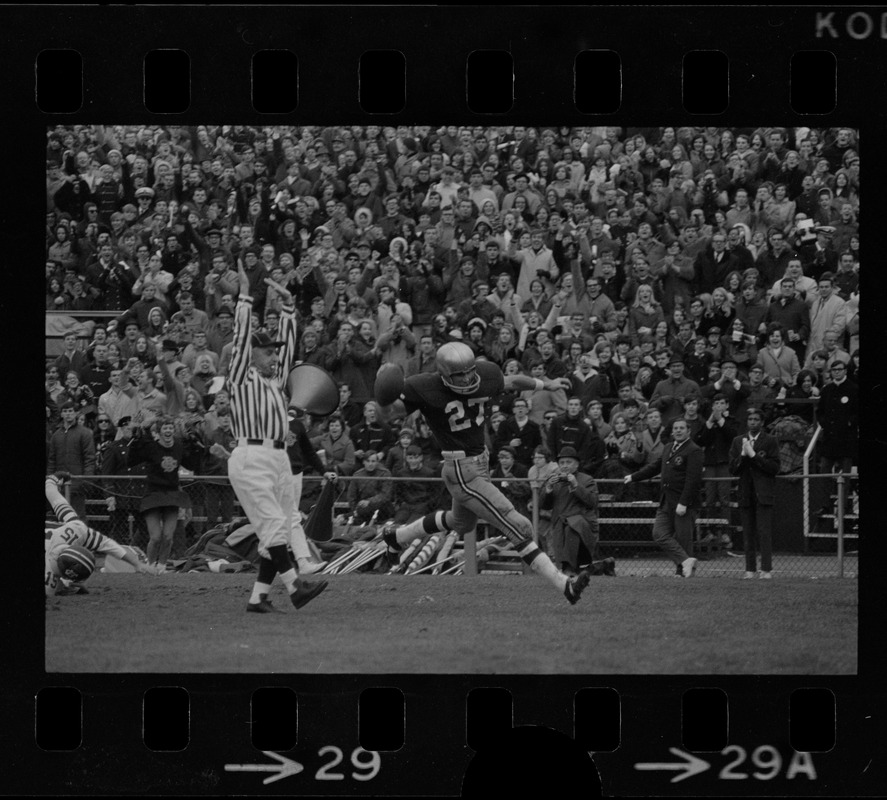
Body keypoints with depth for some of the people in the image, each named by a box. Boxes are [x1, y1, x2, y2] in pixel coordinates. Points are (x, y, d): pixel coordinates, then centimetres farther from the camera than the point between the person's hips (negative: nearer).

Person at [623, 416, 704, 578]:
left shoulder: (694, 451, -9)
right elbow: (655, 467, 32)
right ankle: (685, 560, -8)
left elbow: (693, 479, -16)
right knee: (660, 534, -4)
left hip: (685, 505, -8)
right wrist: (633, 477, 34)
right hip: (666, 503, 8)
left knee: (683, 538, -6)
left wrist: (683, 503, -22)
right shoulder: (668, 450, 18)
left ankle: (686, 571, 1)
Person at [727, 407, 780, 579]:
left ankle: (766, 569, -9)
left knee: (764, 532, -10)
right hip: (745, 493, 4)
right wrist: (742, 455, -10)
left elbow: (774, 467, -8)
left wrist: (753, 455, -13)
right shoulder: (738, 441, 12)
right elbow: (733, 469, 8)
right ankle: (750, 569, 8)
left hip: (763, 493, -4)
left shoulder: (770, 441, 1)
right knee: (748, 533, 4)